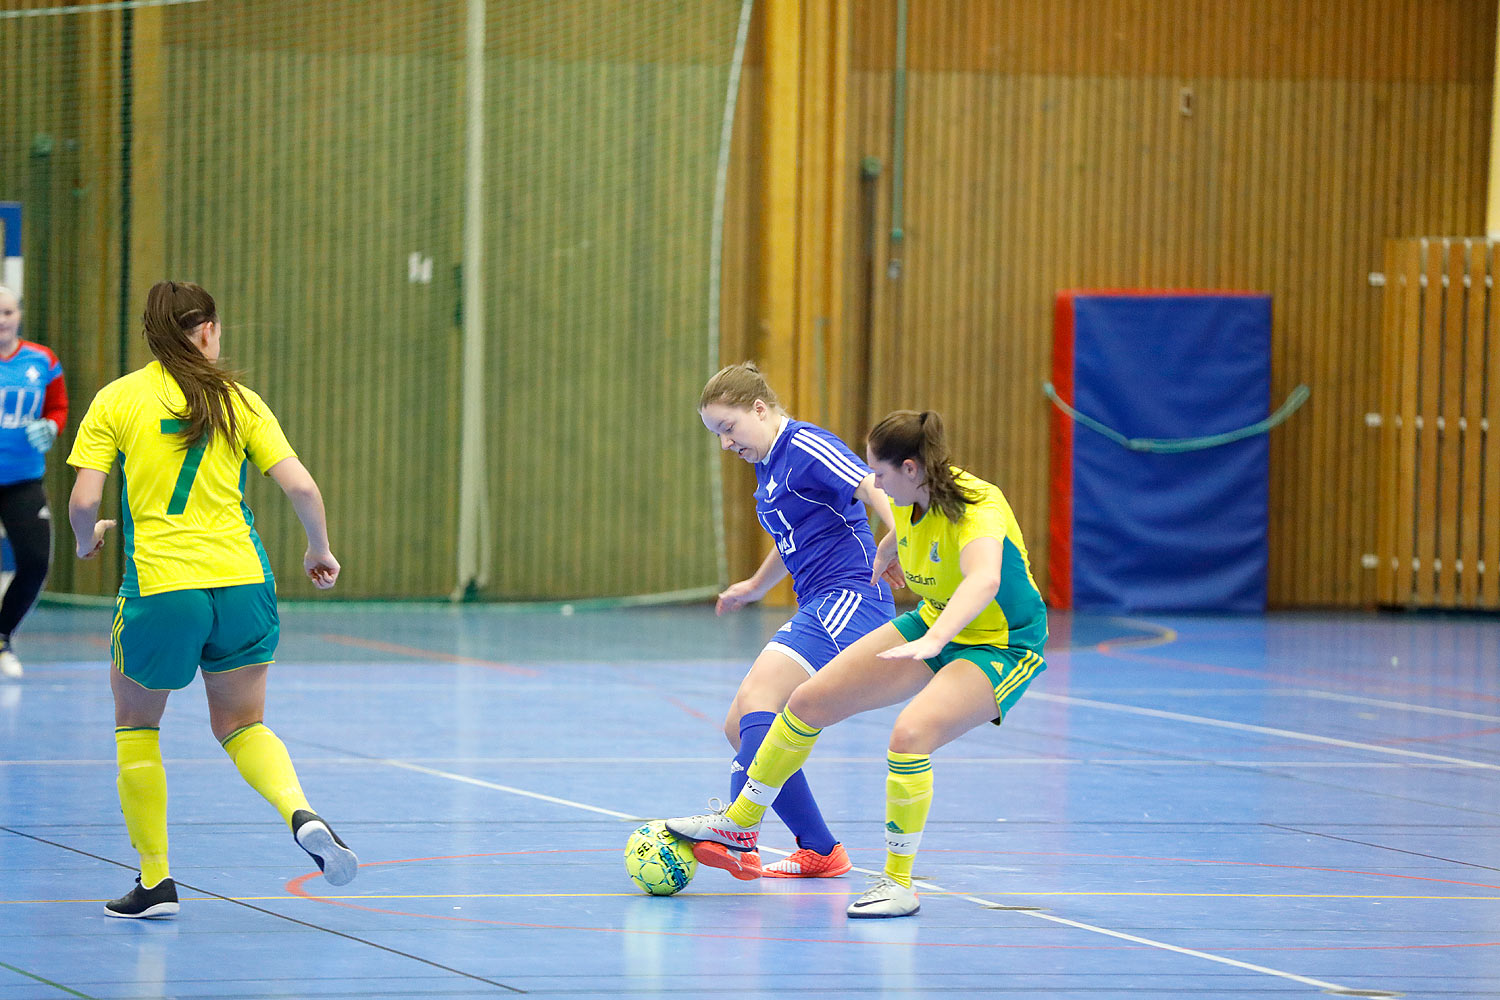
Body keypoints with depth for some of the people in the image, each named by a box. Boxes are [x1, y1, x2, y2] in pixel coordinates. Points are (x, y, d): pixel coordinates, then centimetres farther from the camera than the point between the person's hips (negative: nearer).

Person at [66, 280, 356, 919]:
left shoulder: (115, 401, 2)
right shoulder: (238, 401, 7)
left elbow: (83, 502, -4)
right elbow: (301, 487, 0)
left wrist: (87, 540, 18)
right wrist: (320, 554, 17)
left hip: (159, 586, -2)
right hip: (242, 580, 2)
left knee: (135, 723, 19)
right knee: (240, 726, 18)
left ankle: (155, 881, 15)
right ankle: (301, 813, -12)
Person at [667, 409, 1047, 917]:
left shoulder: (977, 508, -31)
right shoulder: (910, 498, -7)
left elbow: (984, 580, -52)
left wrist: (934, 640, -67)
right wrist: (877, 565, 40)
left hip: (1001, 647, -8)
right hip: (934, 623, 8)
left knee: (910, 733, -32)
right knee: (810, 702, 3)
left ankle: (898, 884, -17)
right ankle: (740, 823, 23)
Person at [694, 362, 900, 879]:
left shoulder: (806, 446, -9)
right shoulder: (767, 466, 20)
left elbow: (873, 488, -24)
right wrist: (756, 585, 55)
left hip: (851, 598, -10)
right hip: (818, 606, 10)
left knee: (757, 698, -27)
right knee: (741, 729, 7)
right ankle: (819, 852, 12)